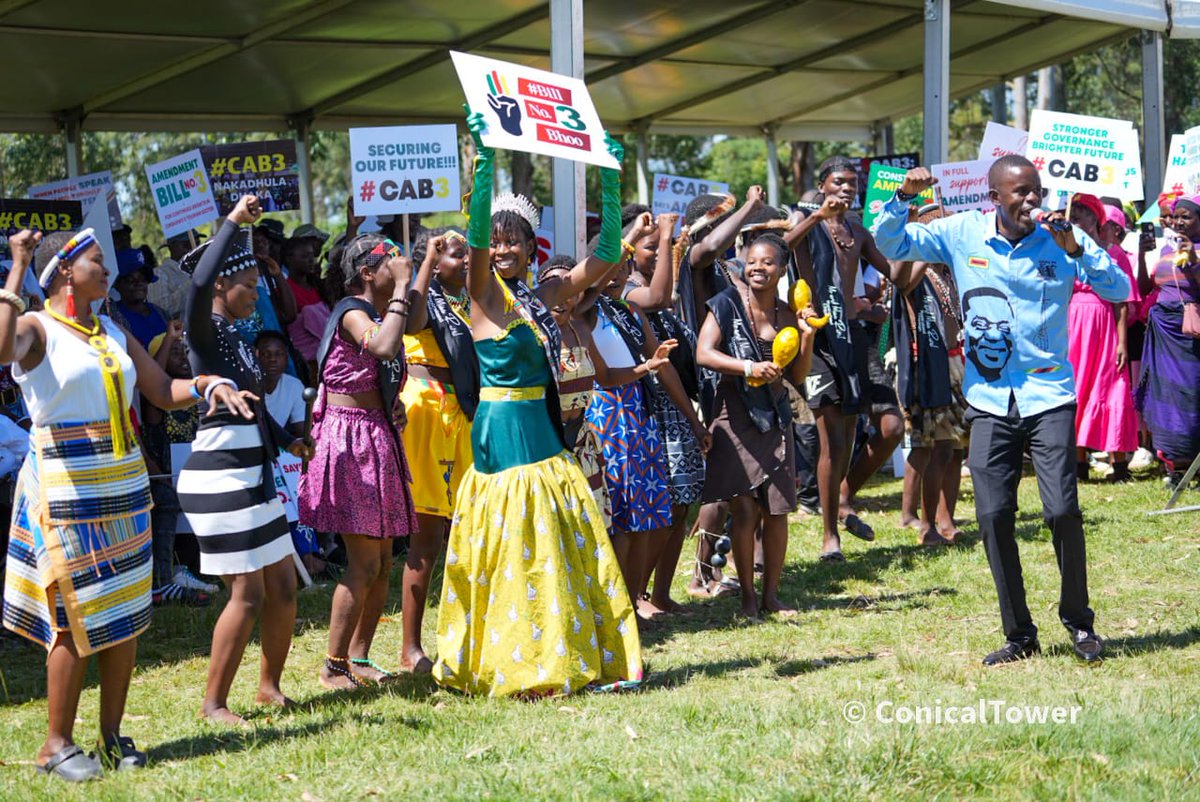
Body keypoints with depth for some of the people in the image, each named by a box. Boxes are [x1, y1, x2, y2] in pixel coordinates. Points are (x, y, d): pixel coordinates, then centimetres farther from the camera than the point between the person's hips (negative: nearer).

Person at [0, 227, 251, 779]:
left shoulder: (112, 332, 15)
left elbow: (163, 392, 17)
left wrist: (208, 385, -2)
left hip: (125, 482, 7)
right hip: (67, 483, -7)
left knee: (128, 612, 7)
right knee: (79, 617, -6)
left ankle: (112, 734, 18)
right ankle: (57, 744, 6)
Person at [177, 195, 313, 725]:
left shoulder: (236, 336, 15)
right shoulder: (205, 331, -11)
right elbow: (199, 282, -33)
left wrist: (286, 441, 15)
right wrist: (233, 223, -26)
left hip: (254, 475, 9)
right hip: (219, 477, -9)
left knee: (283, 584, 12)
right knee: (248, 592, -7)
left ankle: (270, 685, 25)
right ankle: (213, 703, 4)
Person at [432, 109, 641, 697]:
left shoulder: (540, 297, 11)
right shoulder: (484, 294, -6)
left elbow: (604, 258, 12)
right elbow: (475, 236, -23)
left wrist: (610, 183, 5)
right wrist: (483, 162, -34)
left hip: (544, 435, 7)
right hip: (503, 434, -7)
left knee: (566, 547, 10)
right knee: (515, 553, -5)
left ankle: (571, 657, 19)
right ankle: (512, 666, 3)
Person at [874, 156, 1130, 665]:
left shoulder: (1061, 237, -1)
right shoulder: (962, 233, 2)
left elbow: (1119, 291, -7)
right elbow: (889, 244, 7)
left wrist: (1076, 248, -21)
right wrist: (903, 198, -11)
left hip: (1049, 397, -2)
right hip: (990, 402, 2)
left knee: (1062, 510, -11)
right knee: (994, 517, -1)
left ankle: (1079, 621, 12)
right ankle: (1019, 635, 14)